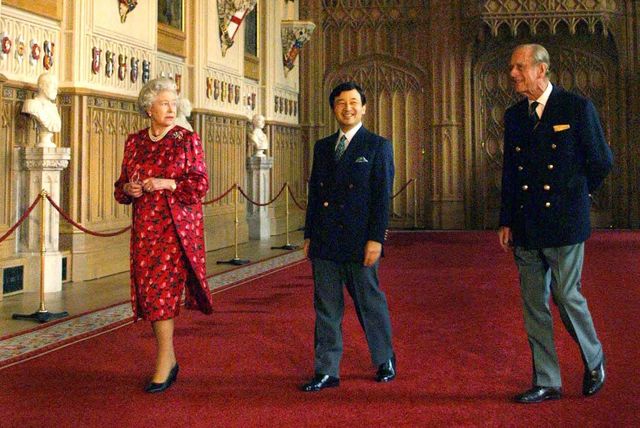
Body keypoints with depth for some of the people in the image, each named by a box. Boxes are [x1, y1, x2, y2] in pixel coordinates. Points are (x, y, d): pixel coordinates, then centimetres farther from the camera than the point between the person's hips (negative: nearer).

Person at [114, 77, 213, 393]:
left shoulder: (188, 139, -1)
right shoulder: (134, 142, 11)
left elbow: (200, 184, -5)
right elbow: (120, 186, 16)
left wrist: (167, 184, -17)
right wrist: (128, 189, -6)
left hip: (177, 226, -4)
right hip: (144, 226, 5)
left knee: (162, 289, -9)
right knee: (148, 290, 4)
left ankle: (163, 362, -2)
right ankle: (169, 359, 18)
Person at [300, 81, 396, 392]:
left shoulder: (378, 146, -1)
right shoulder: (322, 147, 13)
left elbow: (382, 196, -7)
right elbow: (314, 193, 14)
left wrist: (376, 239, -14)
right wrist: (309, 235, 10)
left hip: (359, 242, -4)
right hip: (324, 243, 5)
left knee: (369, 302, 8)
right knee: (326, 308, 6)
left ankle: (385, 360, 27)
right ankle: (326, 372, 13)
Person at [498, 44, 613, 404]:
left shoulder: (577, 107, -6)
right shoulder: (514, 115, 10)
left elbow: (601, 161, 0)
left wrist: (575, 196, 8)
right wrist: (506, 221, 10)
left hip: (563, 224, -5)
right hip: (525, 227, 5)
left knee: (567, 296, -2)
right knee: (534, 305, 7)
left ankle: (594, 360, 26)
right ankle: (546, 383, 18)